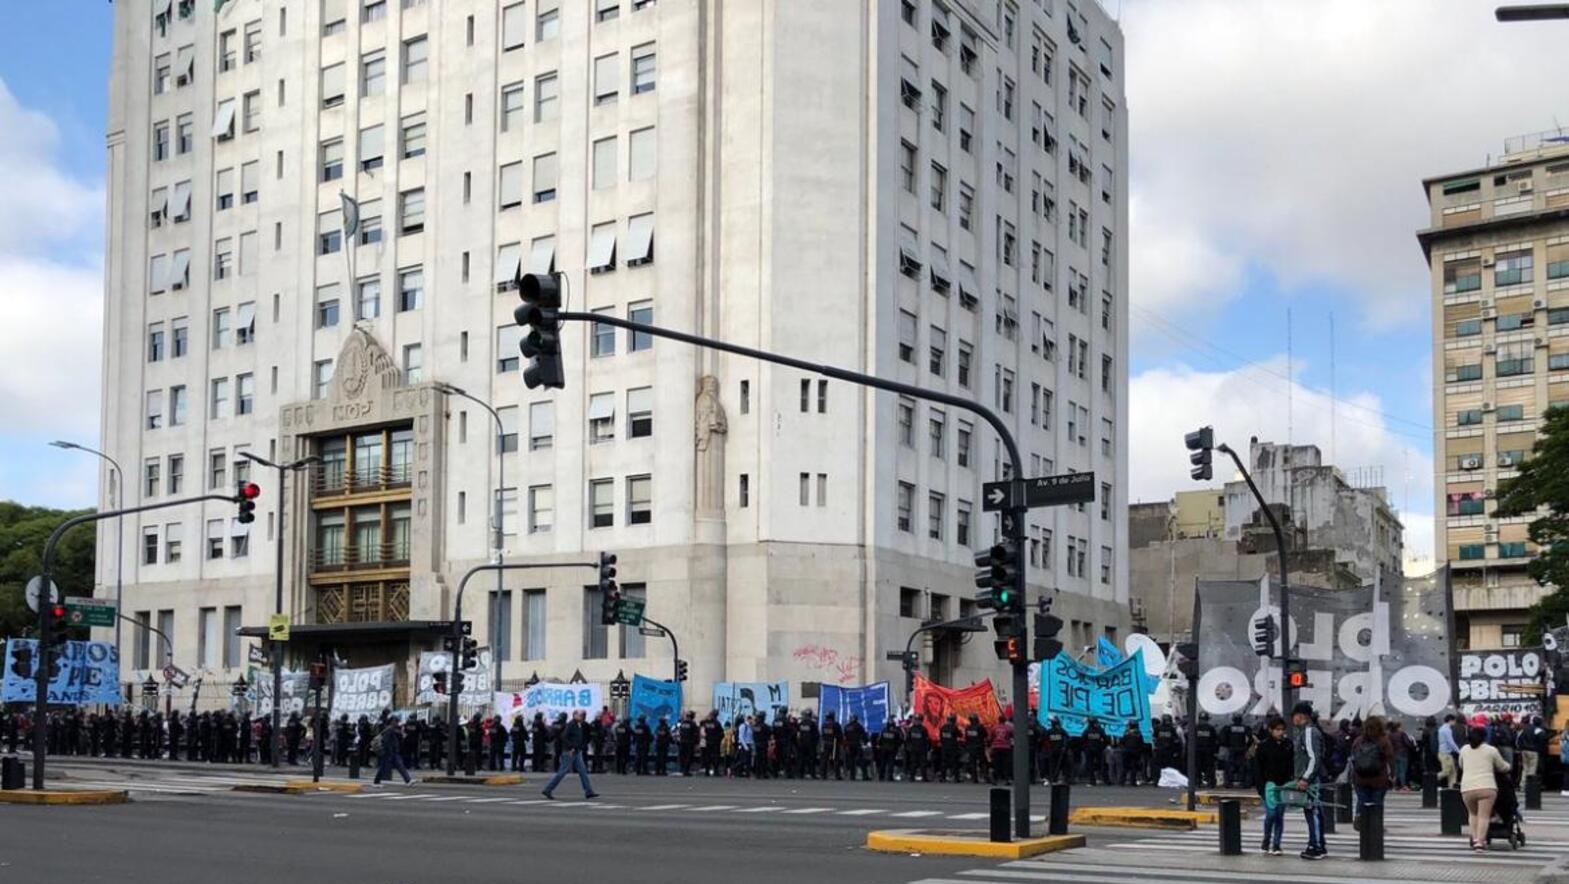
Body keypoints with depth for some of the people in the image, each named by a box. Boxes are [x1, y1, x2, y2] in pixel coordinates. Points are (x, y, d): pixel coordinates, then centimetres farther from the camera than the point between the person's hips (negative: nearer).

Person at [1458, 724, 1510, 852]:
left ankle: (1475, 839, 8)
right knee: (1484, 816, -3)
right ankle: (1480, 842, -15)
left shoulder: (1464, 750, 16)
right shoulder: (1491, 750, 8)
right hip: (1487, 787, -3)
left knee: (1473, 814, 20)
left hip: (1467, 788, 3)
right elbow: (1502, 767, 20)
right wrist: (1508, 766, 42)